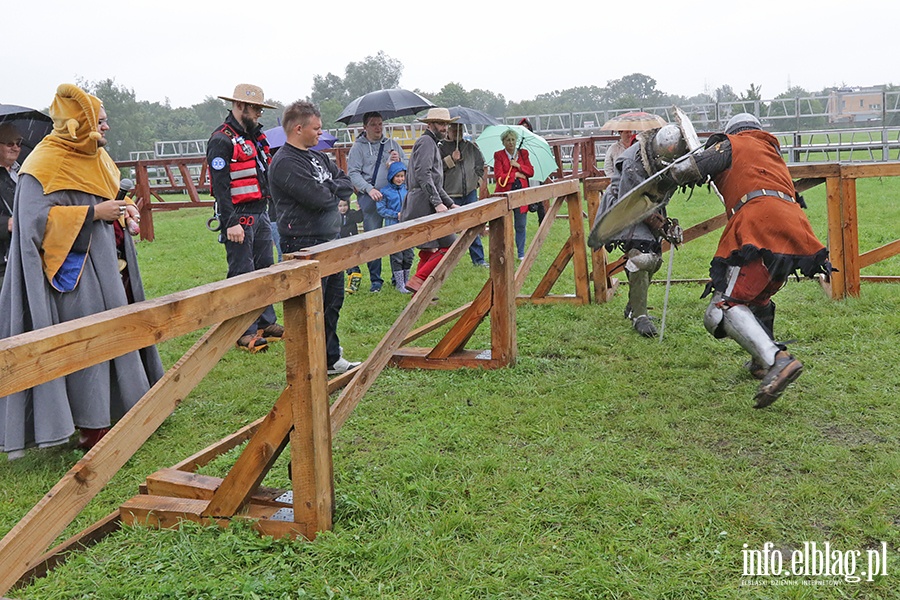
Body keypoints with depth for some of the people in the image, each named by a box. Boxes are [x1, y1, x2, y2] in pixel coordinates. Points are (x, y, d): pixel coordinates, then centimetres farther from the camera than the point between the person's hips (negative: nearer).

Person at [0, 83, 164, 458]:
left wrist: (119, 210, 3)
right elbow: (36, 215, -22)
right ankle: (92, 426, 3)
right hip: (70, 266, -9)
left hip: (102, 260, 9)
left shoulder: (97, 157, 12)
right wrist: (93, 213, -21)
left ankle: (126, 406, 25)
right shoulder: (45, 163, -14)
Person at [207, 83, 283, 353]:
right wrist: (230, 224, -23)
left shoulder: (255, 136, 16)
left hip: (261, 214, 9)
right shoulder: (222, 140, -12)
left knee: (265, 268, 15)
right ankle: (246, 332, 2)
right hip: (239, 217, -9)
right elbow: (221, 186, -19)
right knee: (242, 274, -4)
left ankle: (266, 322, 26)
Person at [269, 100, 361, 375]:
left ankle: (331, 359, 29)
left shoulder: (316, 156, 15)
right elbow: (318, 198, -23)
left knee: (333, 302, 17)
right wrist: (334, 190, -2)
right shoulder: (285, 163, -16)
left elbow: (346, 184, 11)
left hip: (330, 241, 10)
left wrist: (327, 188, -8)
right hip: (305, 245, -10)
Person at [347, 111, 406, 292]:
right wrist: (369, 189, -19)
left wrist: (399, 161, -7)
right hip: (370, 198, -3)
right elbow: (353, 173, -6)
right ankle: (375, 279, 9)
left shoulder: (392, 143, 14)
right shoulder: (358, 147, 3)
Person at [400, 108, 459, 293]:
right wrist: (438, 203, -24)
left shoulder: (432, 144, 27)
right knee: (448, 245, -12)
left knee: (429, 252, 12)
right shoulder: (426, 141, -7)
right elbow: (423, 175, -20)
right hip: (424, 205, -11)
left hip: (426, 206, 11)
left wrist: (450, 203, 27)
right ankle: (417, 280, -13)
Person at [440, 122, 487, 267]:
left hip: (470, 191, 4)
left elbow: (480, 163, 25)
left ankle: (478, 258, 13)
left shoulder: (470, 147, 14)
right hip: (450, 194, -4)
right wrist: (451, 159, -16)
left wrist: (478, 179, 13)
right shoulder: (441, 147, -1)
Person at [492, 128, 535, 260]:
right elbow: (499, 177, -7)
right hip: (505, 193, -3)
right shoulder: (499, 155, 1)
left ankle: (521, 254, 16)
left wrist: (518, 166, -7)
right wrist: (516, 175, -6)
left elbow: (531, 172, 6)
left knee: (521, 226, 6)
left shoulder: (523, 153, 12)